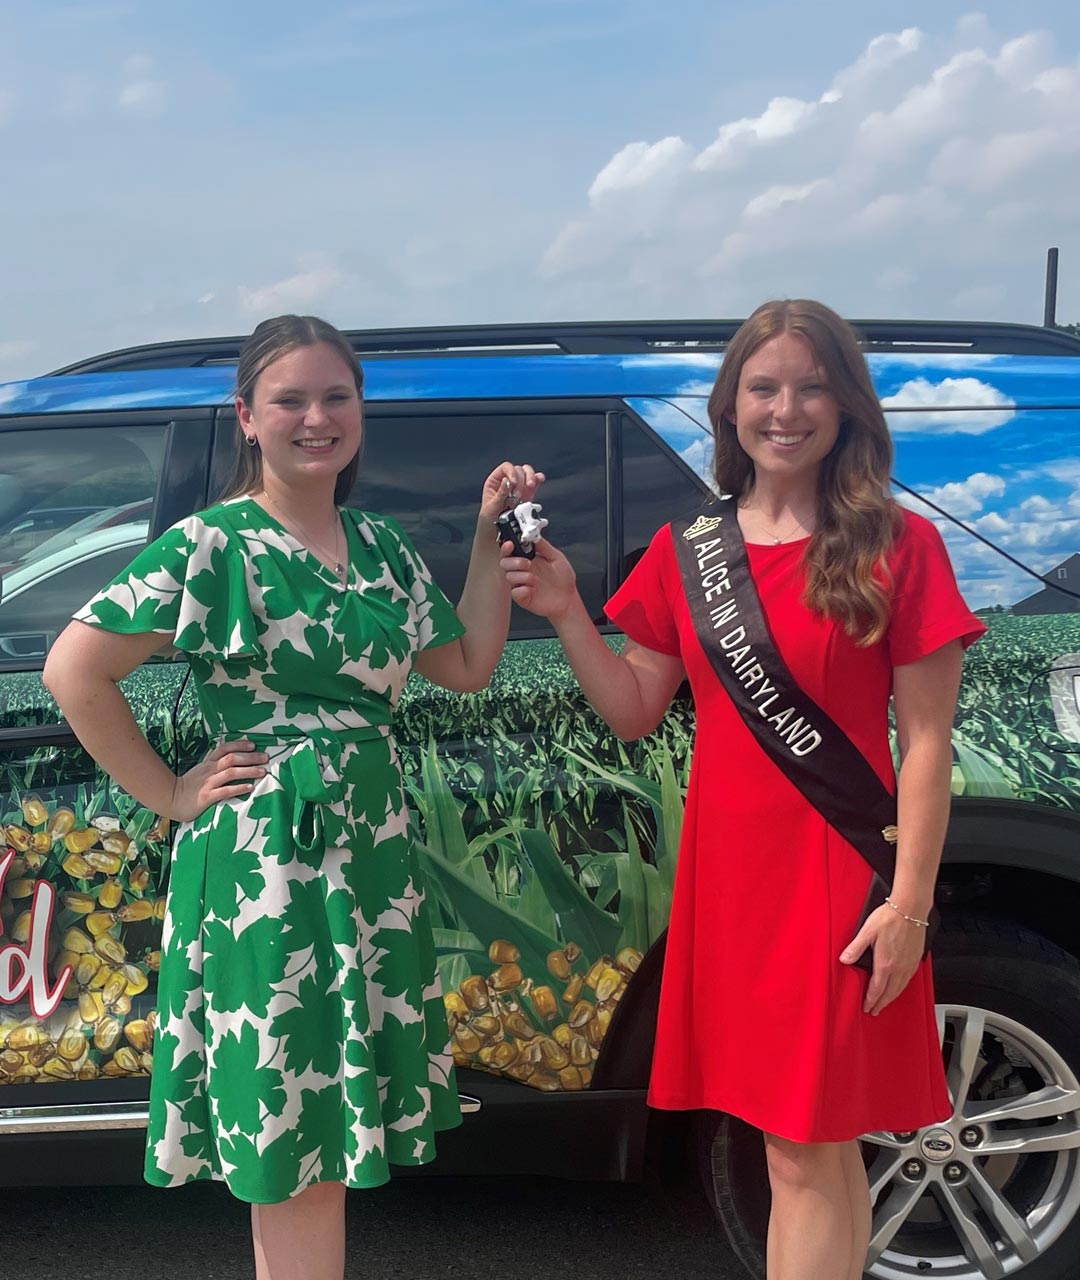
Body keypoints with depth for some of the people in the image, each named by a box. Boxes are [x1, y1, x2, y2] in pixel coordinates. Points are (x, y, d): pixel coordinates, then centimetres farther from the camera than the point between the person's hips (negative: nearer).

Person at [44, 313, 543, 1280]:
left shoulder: (382, 546, 11)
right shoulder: (212, 545, -8)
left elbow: (468, 665, 14)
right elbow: (75, 669, -12)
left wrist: (491, 538, 8)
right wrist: (170, 795, -10)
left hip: (375, 855, 6)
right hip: (263, 862, -6)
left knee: (331, 1121, 15)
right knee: (296, 1130, 1)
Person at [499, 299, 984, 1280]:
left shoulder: (897, 547, -6)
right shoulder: (684, 549, 7)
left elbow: (925, 744, -7)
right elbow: (635, 713, 9)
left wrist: (909, 903, -12)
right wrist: (565, 611, -4)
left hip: (835, 879, -4)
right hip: (725, 874, 4)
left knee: (802, 1156, 2)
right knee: (822, 1148, 16)